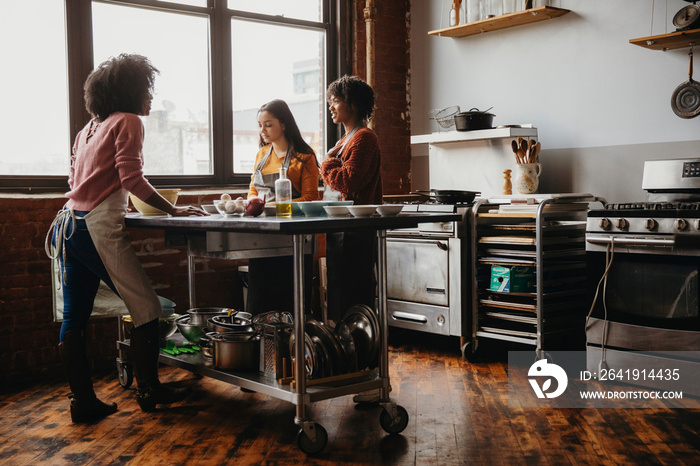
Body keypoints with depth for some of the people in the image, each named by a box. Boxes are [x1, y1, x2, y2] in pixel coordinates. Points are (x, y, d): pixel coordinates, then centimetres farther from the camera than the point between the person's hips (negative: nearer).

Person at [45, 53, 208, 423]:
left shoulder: (88, 128, 22)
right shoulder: (128, 121, -2)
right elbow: (131, 178, -13)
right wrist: (174, 210, -9)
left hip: (69, 223, 9)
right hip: (100, 227, -9)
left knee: (74, 317, 7)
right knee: (146, 308, 2)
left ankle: (82, 400, 13)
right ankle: (149, 389, 10)